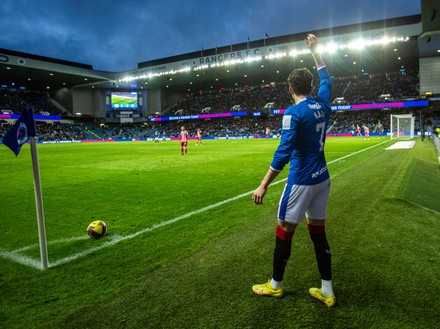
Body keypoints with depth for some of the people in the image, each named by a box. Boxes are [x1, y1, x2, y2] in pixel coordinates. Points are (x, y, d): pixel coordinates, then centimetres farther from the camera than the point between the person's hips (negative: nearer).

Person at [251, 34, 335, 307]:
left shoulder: (294, 113, -16)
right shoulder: (323, 105, 5)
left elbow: (284, 153, -23)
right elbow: (326, 80, 26)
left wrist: (264, 186, -21)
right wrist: (315, 50, 35)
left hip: (302, 180, -7)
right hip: (322, 178, 8)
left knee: (284, 231, 7)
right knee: (318, 232, 15)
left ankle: (275, 285, 24)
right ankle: (327, 291, 23)